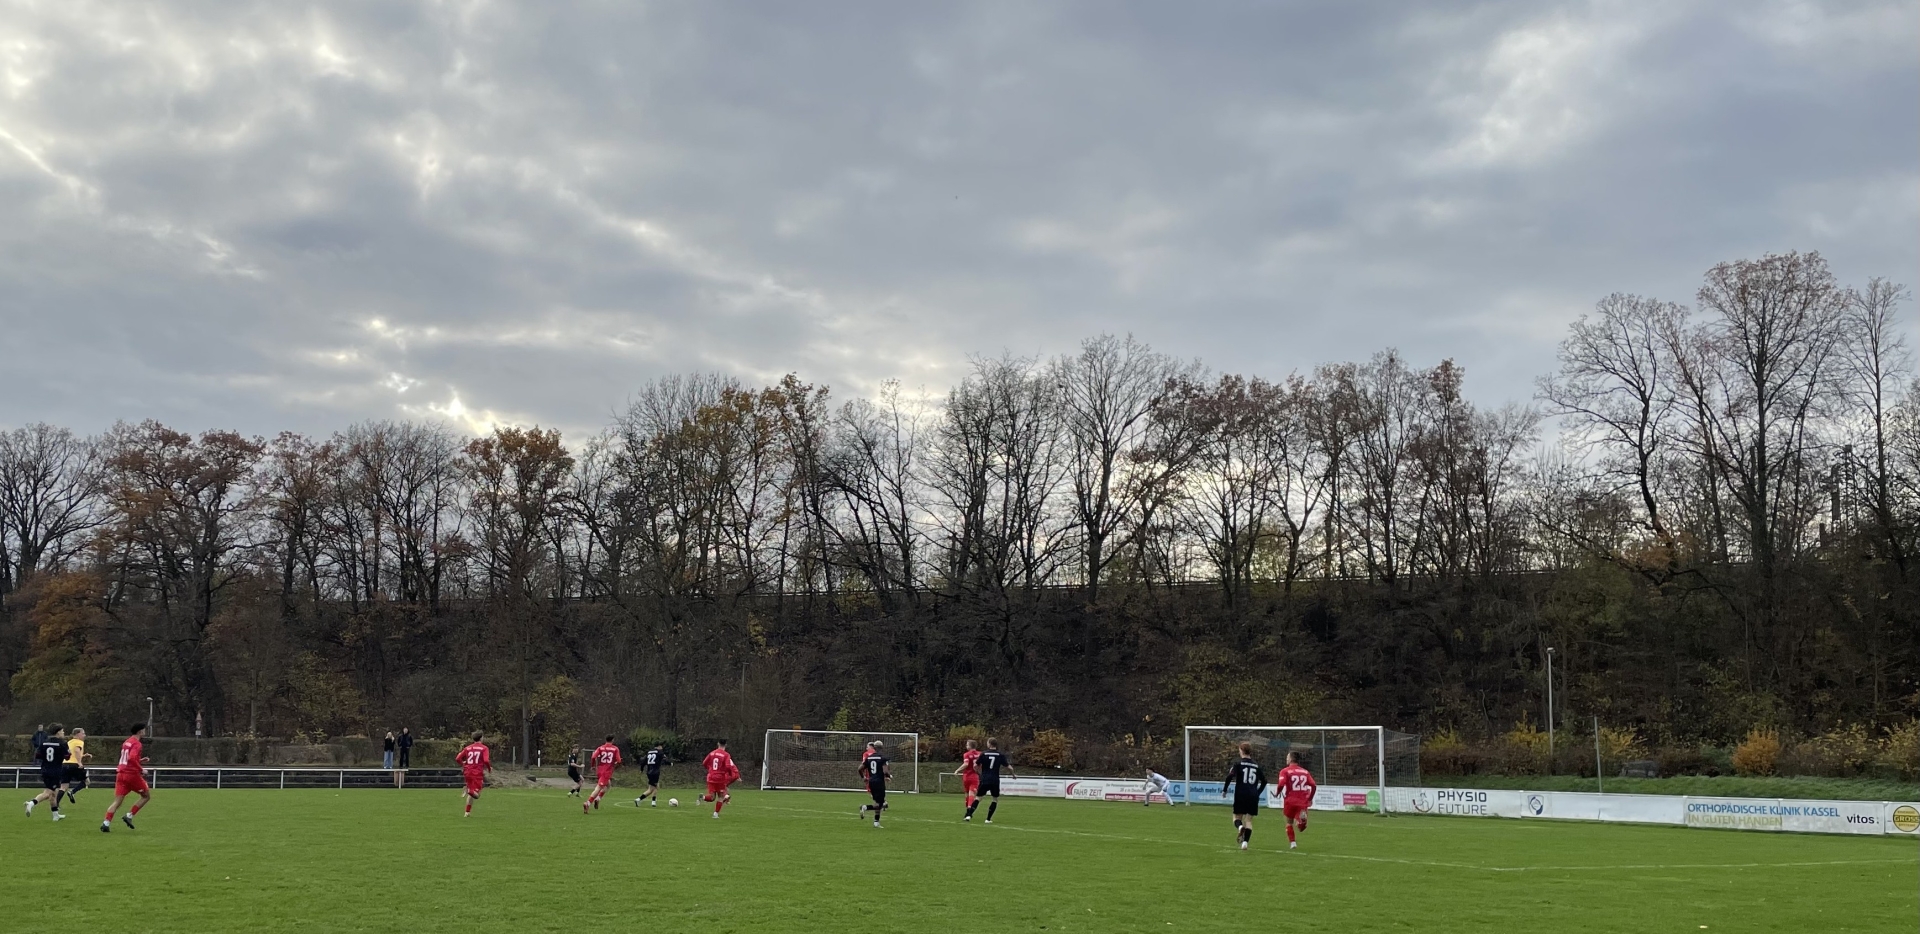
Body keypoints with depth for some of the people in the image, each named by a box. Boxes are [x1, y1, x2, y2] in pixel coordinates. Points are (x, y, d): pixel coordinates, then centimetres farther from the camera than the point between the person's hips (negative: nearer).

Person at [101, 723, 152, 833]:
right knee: (147, 795, 11)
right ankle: (129, 816, 3)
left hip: (121, 774, 7)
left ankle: (106, 823, -12)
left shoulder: (126, 742, 17)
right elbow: (132, 758, -25)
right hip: (132, 774, -7)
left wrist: (140, 761, 20)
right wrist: (141, 769, -16)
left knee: (117, 802, 3)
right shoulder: (136, 744, -10)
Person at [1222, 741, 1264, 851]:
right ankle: (1245, 842, -6)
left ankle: (1240, 827, -24)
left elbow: (1230, 777, -15)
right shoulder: (1256, 766, 11)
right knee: (1249, 820, 7)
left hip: (1240, 795, -3)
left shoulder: (1238, 764, -2)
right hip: (1253, 796, 3)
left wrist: (1224, 790, -4)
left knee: (1237, 817, 9)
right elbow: (1264, 781, 16)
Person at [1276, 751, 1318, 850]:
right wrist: (1310, 799, 12)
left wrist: (1278, 793, 2)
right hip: (1303, 801, 2)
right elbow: (1314, 786, 1)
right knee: (1301, 827, 0)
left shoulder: (1285, 771, -1)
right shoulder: (1305, 772, 10)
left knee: (1289, 823, 17)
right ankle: (1303, 819, -32)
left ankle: (1292, 843, 14)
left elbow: (1281, 784, -17)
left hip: (1290, 801, -2)